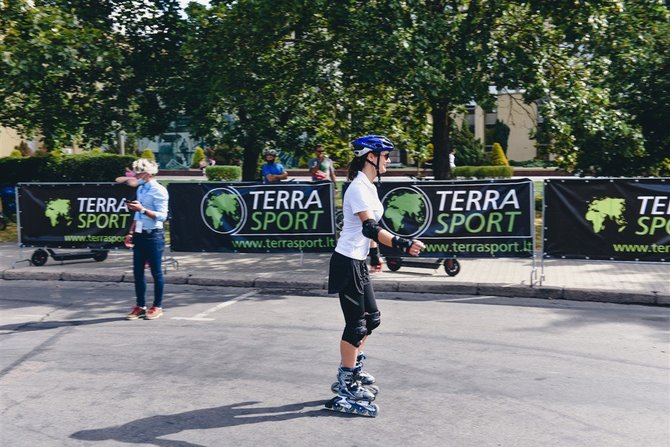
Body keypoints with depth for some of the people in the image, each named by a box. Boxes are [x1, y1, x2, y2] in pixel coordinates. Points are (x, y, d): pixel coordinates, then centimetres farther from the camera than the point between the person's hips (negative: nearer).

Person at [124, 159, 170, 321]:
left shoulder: (159, 190, -11)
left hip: (153, 236, -8)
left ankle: (157, 307, 12)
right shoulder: (140, 189, 13)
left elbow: (162, 216, -17)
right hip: (140, 235, 8)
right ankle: (140, 306, 17)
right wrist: (131, 232, 15)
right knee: (138, 272, 8)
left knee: (156, 272, 2)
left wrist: (142, 209, -23)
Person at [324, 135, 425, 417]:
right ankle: (346, 391, 4)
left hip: (358, 263, 10)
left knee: (371, 318, 16)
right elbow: (370, 228, -30)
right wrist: (403, 244, -38)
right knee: (356, 323, -4)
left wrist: (375, 255, 26)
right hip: (347, 263, -10)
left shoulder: (369, 187, 12)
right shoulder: (358, 188, -19)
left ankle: (352, 370, 29)